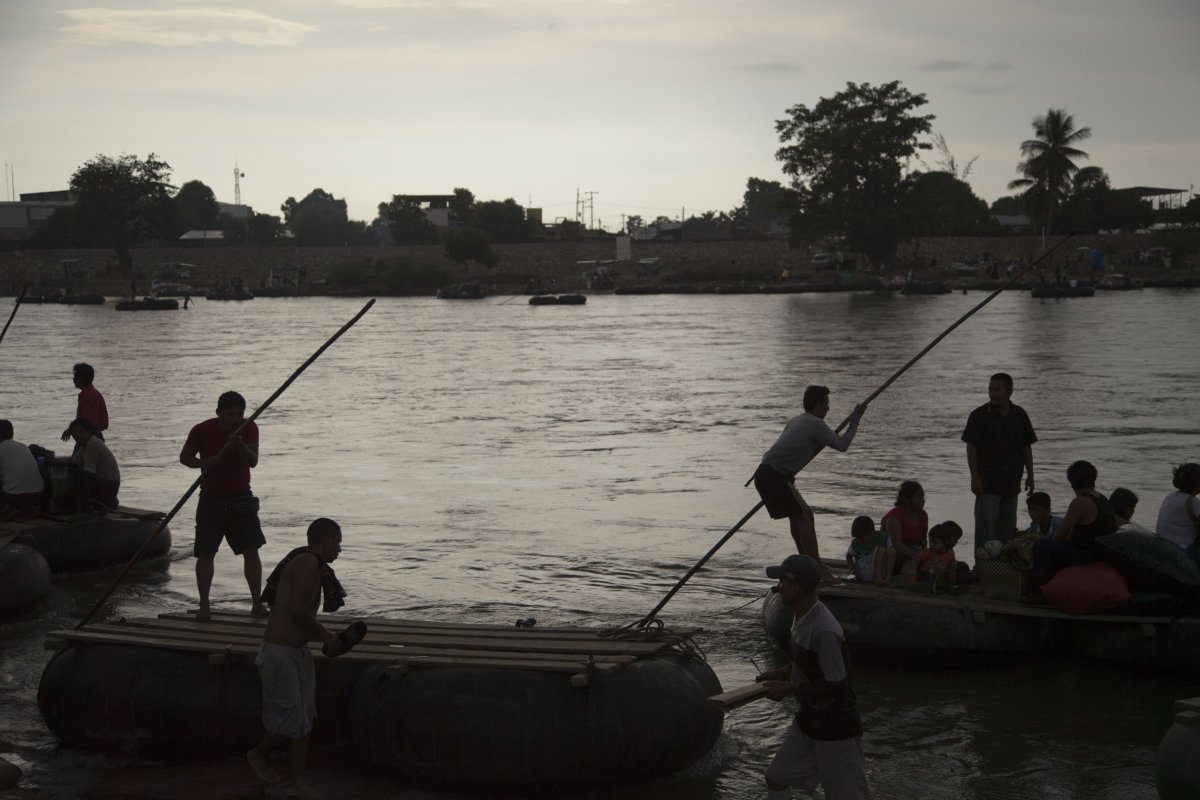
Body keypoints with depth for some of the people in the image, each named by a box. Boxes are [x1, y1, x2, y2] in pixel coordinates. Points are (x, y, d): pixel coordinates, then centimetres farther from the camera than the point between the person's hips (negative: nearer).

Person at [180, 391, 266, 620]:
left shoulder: (249, 429, -9)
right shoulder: (202, 431, -10)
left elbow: (253, 461, -20)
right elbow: (184, 457, 2)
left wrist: (241, 447, -41)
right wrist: (203, 462, -18)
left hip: (241, 498, 1)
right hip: (211, 500, 0)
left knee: (251, 551, -3)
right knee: (205, 553, -3)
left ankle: (257, 603, 5)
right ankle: (204, 605, 5)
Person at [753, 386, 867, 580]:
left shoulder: (795, 422, 24)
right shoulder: (815, 424, -4)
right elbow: (842, 445, -4)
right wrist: (856, 419, 5)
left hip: (763, 475, 9)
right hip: (775, 476, -9)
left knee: (797, 516, 18)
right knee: (805, 516, -7)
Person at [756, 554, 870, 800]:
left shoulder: (824, 631, -29)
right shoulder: (803, 617, 1)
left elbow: (836, 686, -26)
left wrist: (790, 689, -20)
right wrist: (779, 674, 6)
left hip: (836, 728, -10)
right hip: (808, 721, 10)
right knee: (776, 777, 17)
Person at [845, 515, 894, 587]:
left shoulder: (883, 537, 3)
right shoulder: (856, 543, 3)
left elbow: (891, 553, 3)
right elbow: (849, 556, 16)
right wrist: (854, 569, -1)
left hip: (882, 570, 2)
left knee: (891, 550, -26)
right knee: (880, 549, -26)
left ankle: (888, 578, -33)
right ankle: (878, 579, -38)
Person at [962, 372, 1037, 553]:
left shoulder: (1019, 415, 8)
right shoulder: (979, 415, -5)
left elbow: (1026, 447, 14)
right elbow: (971, 448, -7)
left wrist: (1029, 475, 10)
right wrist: (975, 477, -13)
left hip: (1011, 482, 5)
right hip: (988, 483, -5)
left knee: (1007, 528, 11)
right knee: (986, 529, -7)